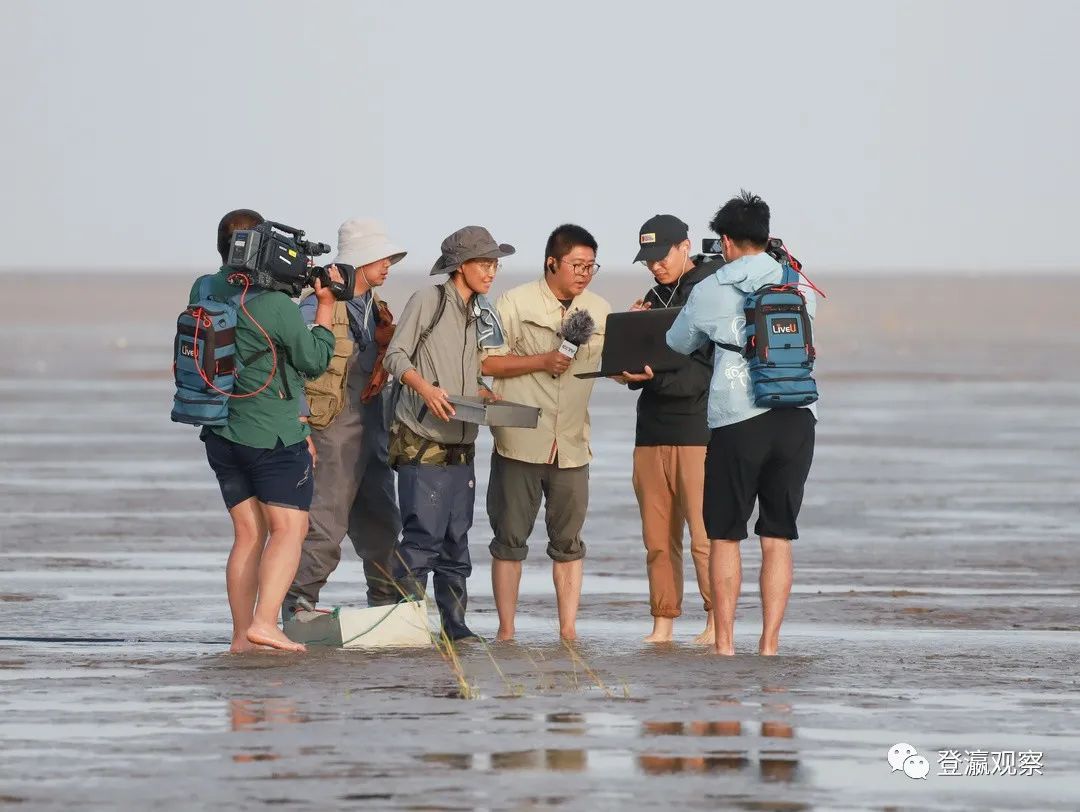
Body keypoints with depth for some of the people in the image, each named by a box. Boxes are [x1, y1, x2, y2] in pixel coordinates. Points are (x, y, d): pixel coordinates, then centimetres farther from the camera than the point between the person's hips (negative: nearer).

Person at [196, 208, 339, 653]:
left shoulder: (204, 293, 1)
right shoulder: (275, 304, -17)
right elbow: (314, 359, -6)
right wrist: (325, 307, 3)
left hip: (222, 432, 6)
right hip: (274, 433, -6)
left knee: (248, 533, 10)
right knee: (288, 528, -2)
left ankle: (242, 635, 7)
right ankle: (264, 622, -17)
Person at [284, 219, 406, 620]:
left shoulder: (375, 309, 15)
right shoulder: (319, 307, -12)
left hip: (372, 434, 8)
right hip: (333, 433, -8)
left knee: (381, 526, 13)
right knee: (324, 529, -11)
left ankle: (389, 607, 23)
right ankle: (298, 608, -6)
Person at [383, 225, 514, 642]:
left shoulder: (479, 316, 17)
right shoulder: (428, 301, -4)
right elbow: (396, 356, -6)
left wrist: (489, 398, 2)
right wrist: (425, 388, -21)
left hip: (461, 444, 7)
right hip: (422, 441, -7)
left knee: (456, 539, 8)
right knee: (423, 534, -11)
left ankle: (455, 625, 12)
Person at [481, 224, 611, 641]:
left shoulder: (600, 310, 11)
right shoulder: (515, 303, -2)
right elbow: (486, 362, -5)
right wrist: (542, 361, -14)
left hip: (572, 446, 3)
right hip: (520, 442, -3)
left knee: (568, 542, 4)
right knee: (510, 539, 2)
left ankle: (568, 631, 7)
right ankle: (506, 631, 8)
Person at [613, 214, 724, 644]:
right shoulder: (654, 298, 18)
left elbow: (712, 369, -14)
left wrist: (655, 376, -24)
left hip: (699, 430, -7)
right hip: (653, 429, 7)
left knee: (705, 535, -8)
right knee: (658, 538, 4)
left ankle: (718, 621, -2)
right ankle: (663, 622, 7)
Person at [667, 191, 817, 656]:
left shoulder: (709, 292, 3)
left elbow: (678, 345, 19)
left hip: (736, 421, -2)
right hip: (796, 420, 2)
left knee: (724, 536, 8)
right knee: (778, 539, 5)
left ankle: (724, 645, 6)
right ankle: (769, 646, 2)